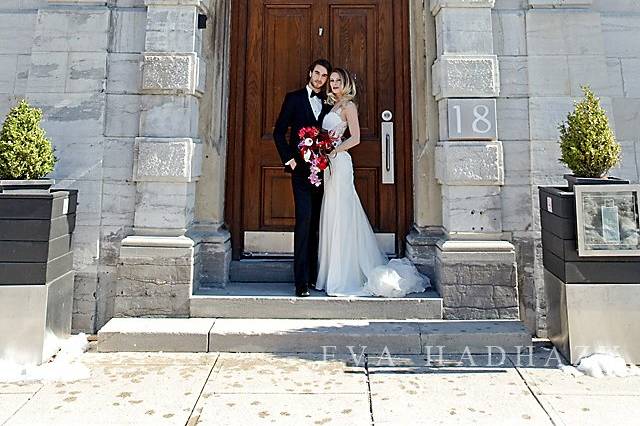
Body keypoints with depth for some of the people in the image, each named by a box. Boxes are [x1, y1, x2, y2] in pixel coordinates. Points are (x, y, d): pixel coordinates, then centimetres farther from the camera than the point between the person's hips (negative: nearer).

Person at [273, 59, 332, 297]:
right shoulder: (294, 98, 7)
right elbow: (279, 131, 3)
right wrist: (288, 159, -6)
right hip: (301, 169, -4)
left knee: (317, 224, 6)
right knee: (304, 220, -12)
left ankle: (313, 275, 15)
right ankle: (301, 282, -10)